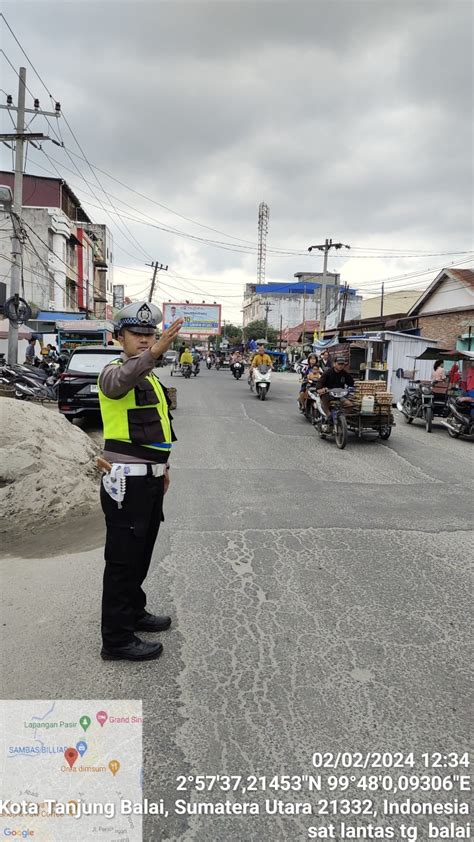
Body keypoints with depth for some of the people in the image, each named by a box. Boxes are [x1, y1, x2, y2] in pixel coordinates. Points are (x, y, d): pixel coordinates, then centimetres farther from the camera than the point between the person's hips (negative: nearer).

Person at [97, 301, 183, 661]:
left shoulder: (151, 377, 17)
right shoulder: (115, 372, -11)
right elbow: (122, 379, -39)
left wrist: (163, 466, 24)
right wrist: (155, 352, -56)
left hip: (150, 479, 9)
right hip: (126, 481, -9)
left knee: (141, 553, 20)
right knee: (122, 558, -2)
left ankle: (134, 612, 37)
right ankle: (117, 639, 8)